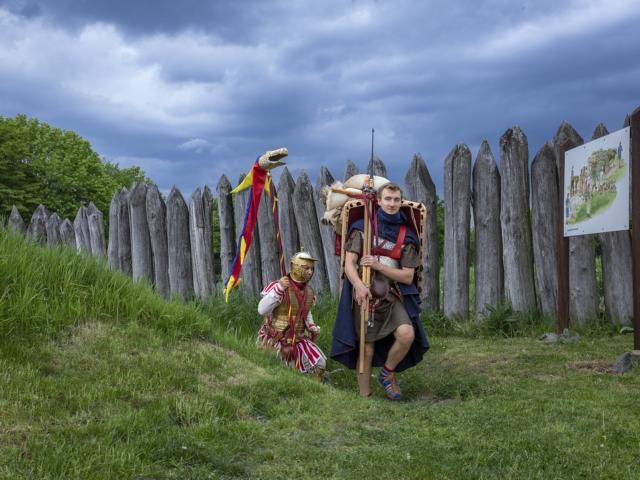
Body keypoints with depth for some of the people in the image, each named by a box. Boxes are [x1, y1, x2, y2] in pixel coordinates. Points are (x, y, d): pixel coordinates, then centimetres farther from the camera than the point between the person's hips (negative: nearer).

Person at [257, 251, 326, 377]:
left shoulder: (309, 291, 5)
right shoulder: (279, 286, -17)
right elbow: (262, 310, -26)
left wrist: (312, 327, 3)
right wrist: (279, 289, -34)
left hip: (298, 339, 6)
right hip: (275, 340, -6)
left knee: (319, 365, -5)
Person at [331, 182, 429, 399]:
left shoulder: (407, 235, 7)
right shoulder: (362, 227, 4)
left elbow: (408, 277, 2)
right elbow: (349, 263, -4)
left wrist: (379, 266, -13)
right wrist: (359, 285, -24)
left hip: (392, 295, 1)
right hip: (364, 295, -1)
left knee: (407, 334, -23)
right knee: (367, 350, 0)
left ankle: (387, 372, 5)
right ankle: (365, 396, 16)